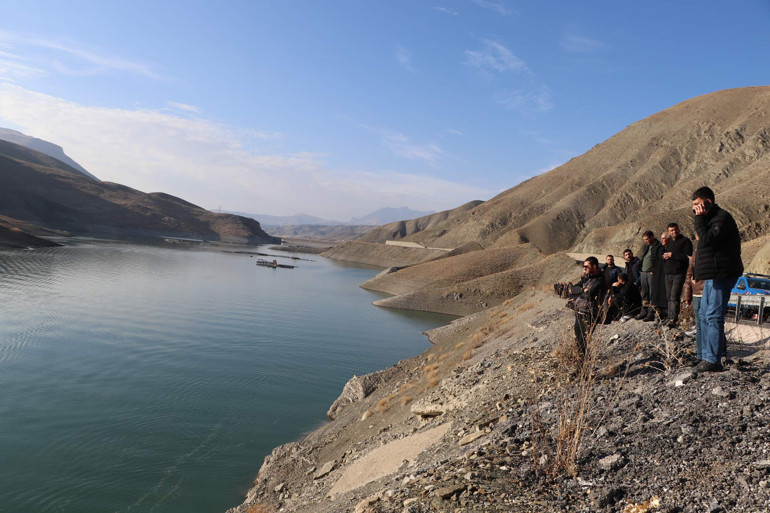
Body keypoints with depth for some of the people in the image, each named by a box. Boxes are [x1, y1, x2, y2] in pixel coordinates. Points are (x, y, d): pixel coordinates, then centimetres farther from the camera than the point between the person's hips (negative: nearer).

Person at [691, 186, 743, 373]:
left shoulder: (722, 218, -13)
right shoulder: (712, 218, 19)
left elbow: (706, 239, -25)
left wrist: (699, 218, -16)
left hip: (721, 275, -11)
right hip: (713, 275, 11)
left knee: (713, 316, -10)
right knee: (705, 315, 14)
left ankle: (713, 360, -6)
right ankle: (707, 355, 21)